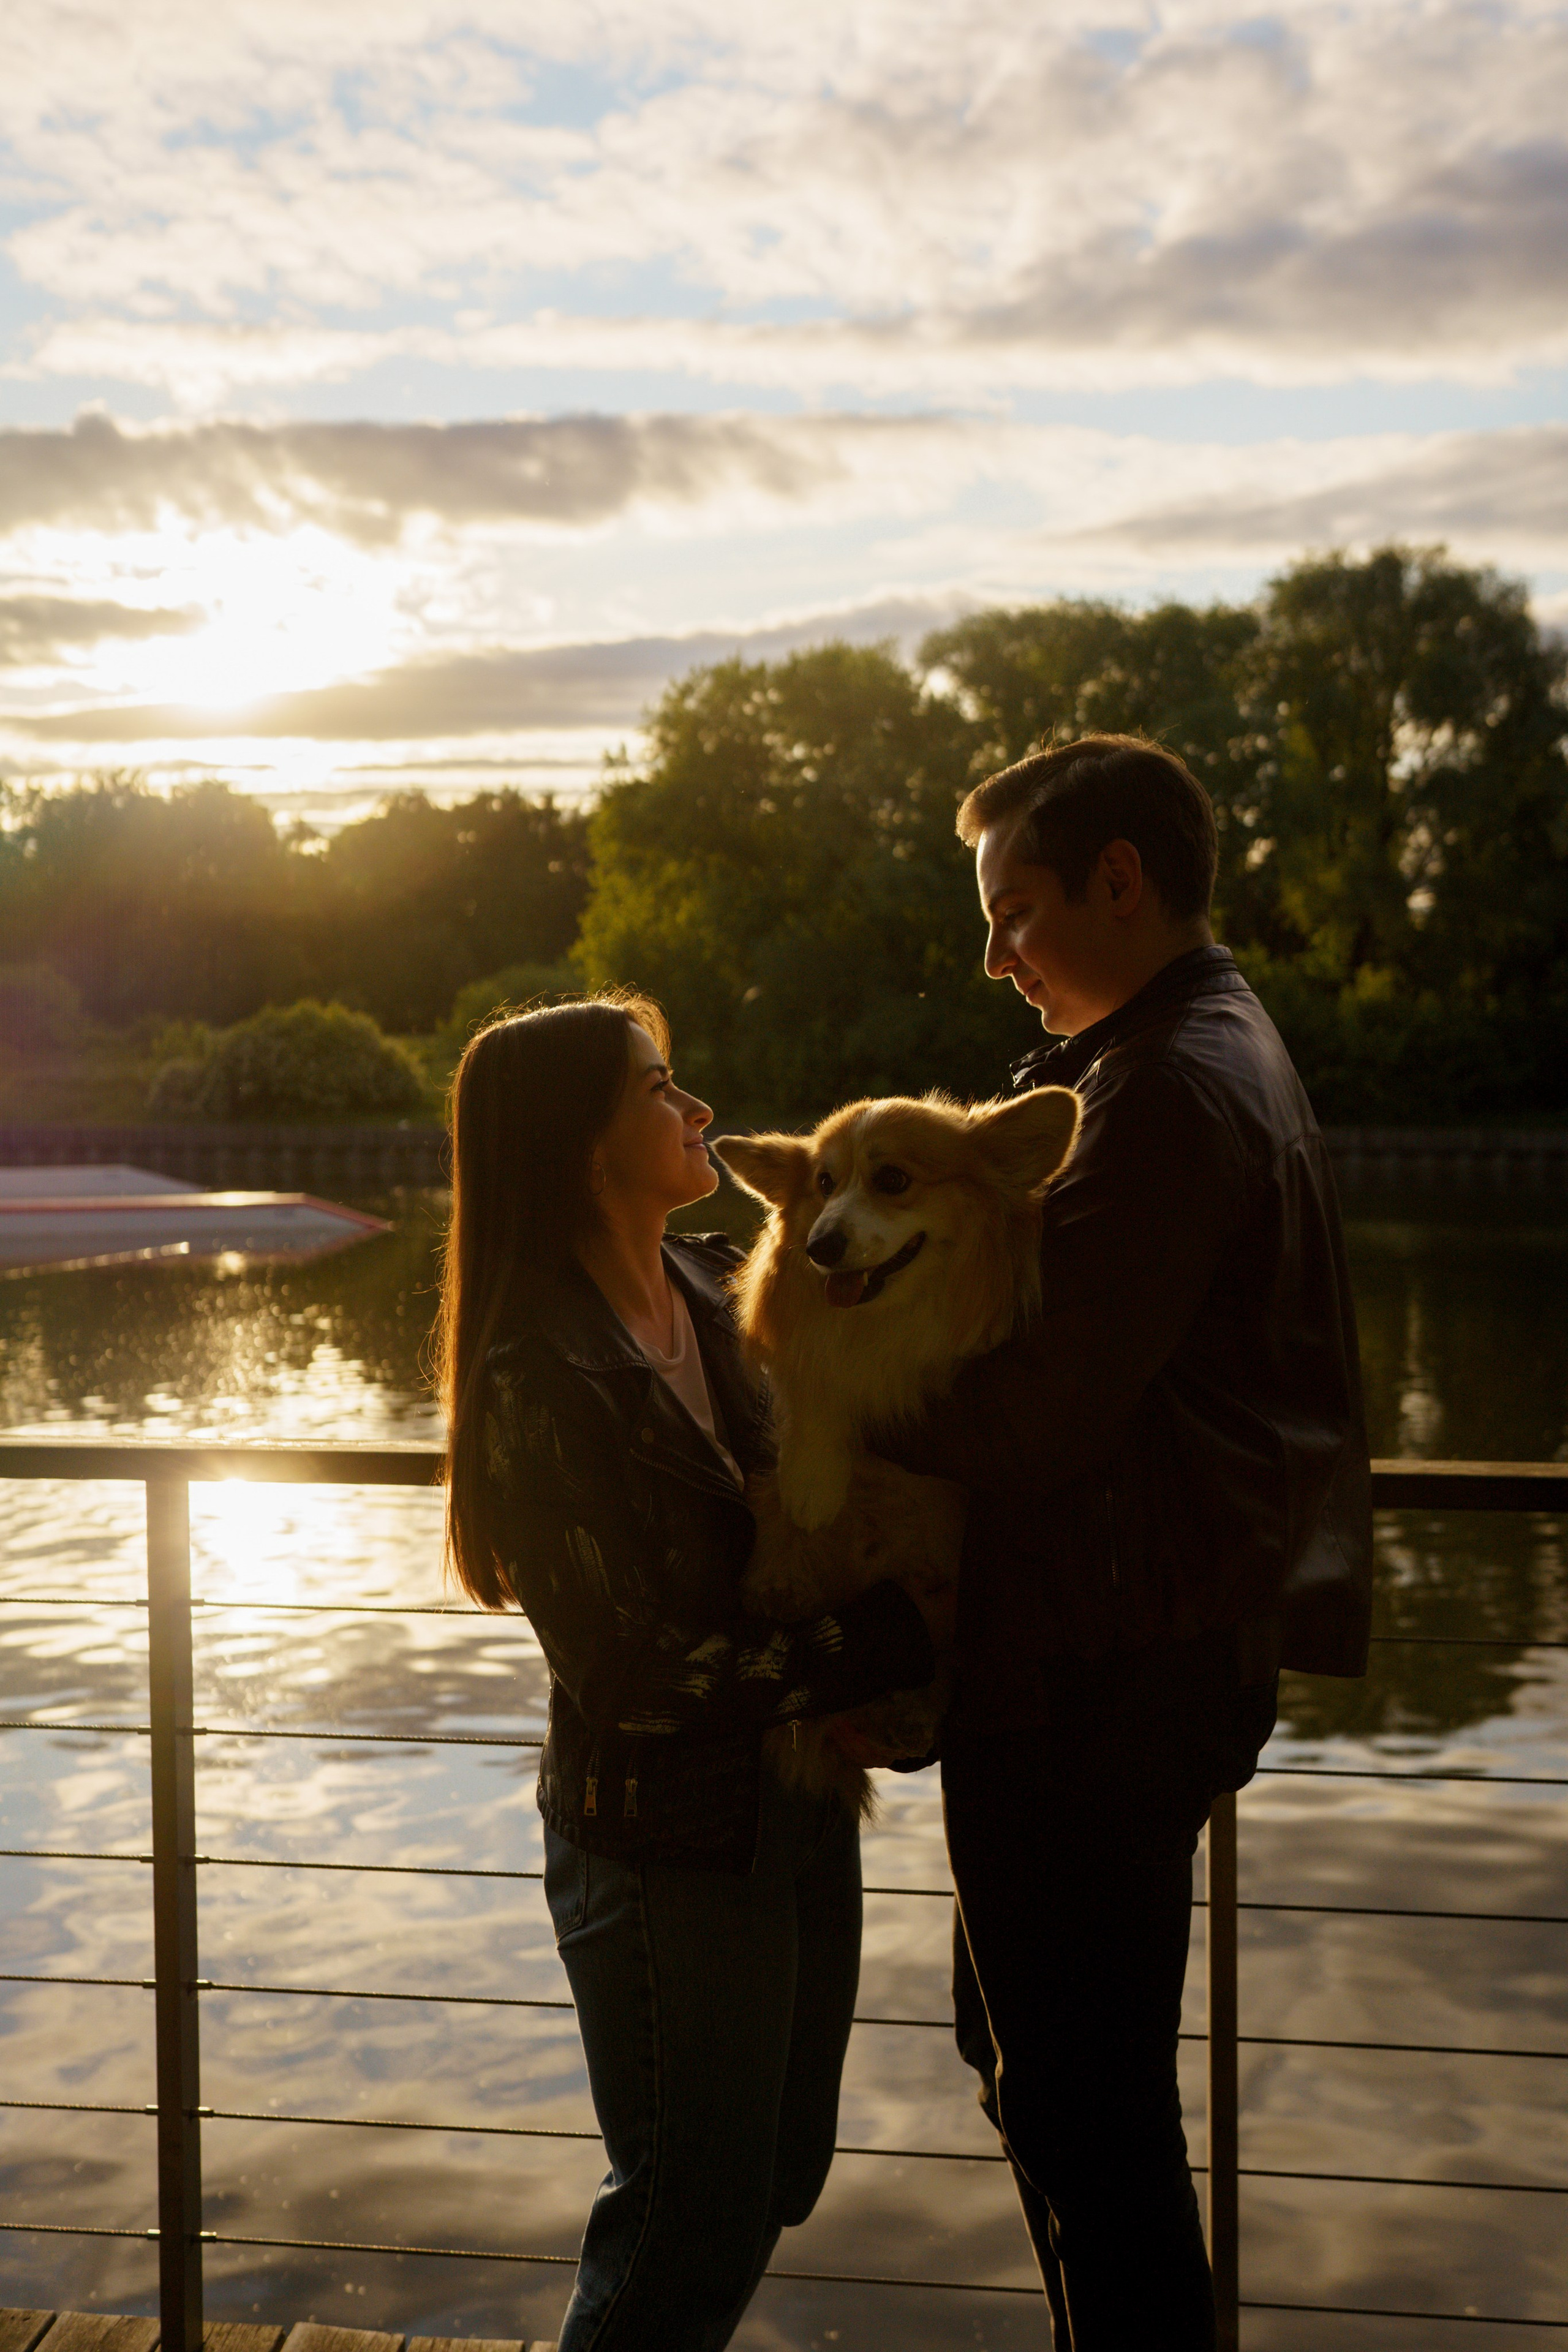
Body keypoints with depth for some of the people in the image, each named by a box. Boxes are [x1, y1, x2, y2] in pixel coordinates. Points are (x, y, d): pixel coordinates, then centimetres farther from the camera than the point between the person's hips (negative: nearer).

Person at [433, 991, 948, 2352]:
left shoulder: (719, 1292, 1)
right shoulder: (540, 1377, -22)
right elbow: (638, 1674, -23)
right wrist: (901, 1635, -21)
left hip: (798, 1799, 7)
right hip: (670, 1842, -7)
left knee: (781, 2175, 23)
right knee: (698, 2223, 10)